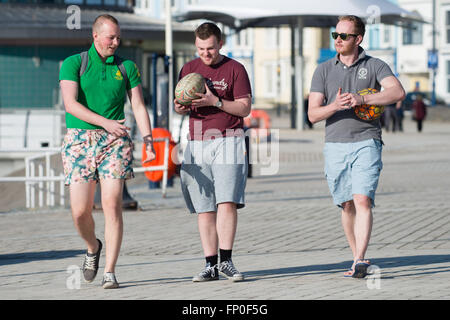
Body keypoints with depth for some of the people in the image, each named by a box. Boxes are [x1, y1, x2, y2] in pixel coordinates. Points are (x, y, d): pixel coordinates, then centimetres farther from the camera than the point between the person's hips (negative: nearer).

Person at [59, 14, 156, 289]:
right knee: (80, 212, -4)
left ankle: (110, 272, -7)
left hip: (115, 142, 1)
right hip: (80, 140, -1)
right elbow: (71, 104, -10)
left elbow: (138, 106, 5)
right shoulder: (73, 64, 2)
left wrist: (148, 140, -10)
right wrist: (105, 122, -22)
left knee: (112, 206, -11)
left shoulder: (127, 67, 9)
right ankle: (93, 247, 29)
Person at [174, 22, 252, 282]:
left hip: (228, 142, -4)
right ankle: (211, 265, 4)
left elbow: (244, 108, -3)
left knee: (227, 202, -15)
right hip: (197, 144, 4)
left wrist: (215, 101, -16)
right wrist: (180, 107, -8)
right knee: (204, 209, 1)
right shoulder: (189, 69, 14)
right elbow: (182, 106, 16)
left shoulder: (235, 69, 2)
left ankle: (226, 260, -9)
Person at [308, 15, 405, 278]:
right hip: (335, 146, 3)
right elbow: (313, 114, 3)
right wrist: (334, 106, -18)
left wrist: (361, 99, -24)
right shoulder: (324, 71, 10)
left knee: (362, 201, -16)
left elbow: (398, 92, -14)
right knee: (347, 205, 5)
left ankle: (359, 262, -22)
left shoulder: (375, 66, 4)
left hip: (366, 143, -3)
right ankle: (359, 259, 17)